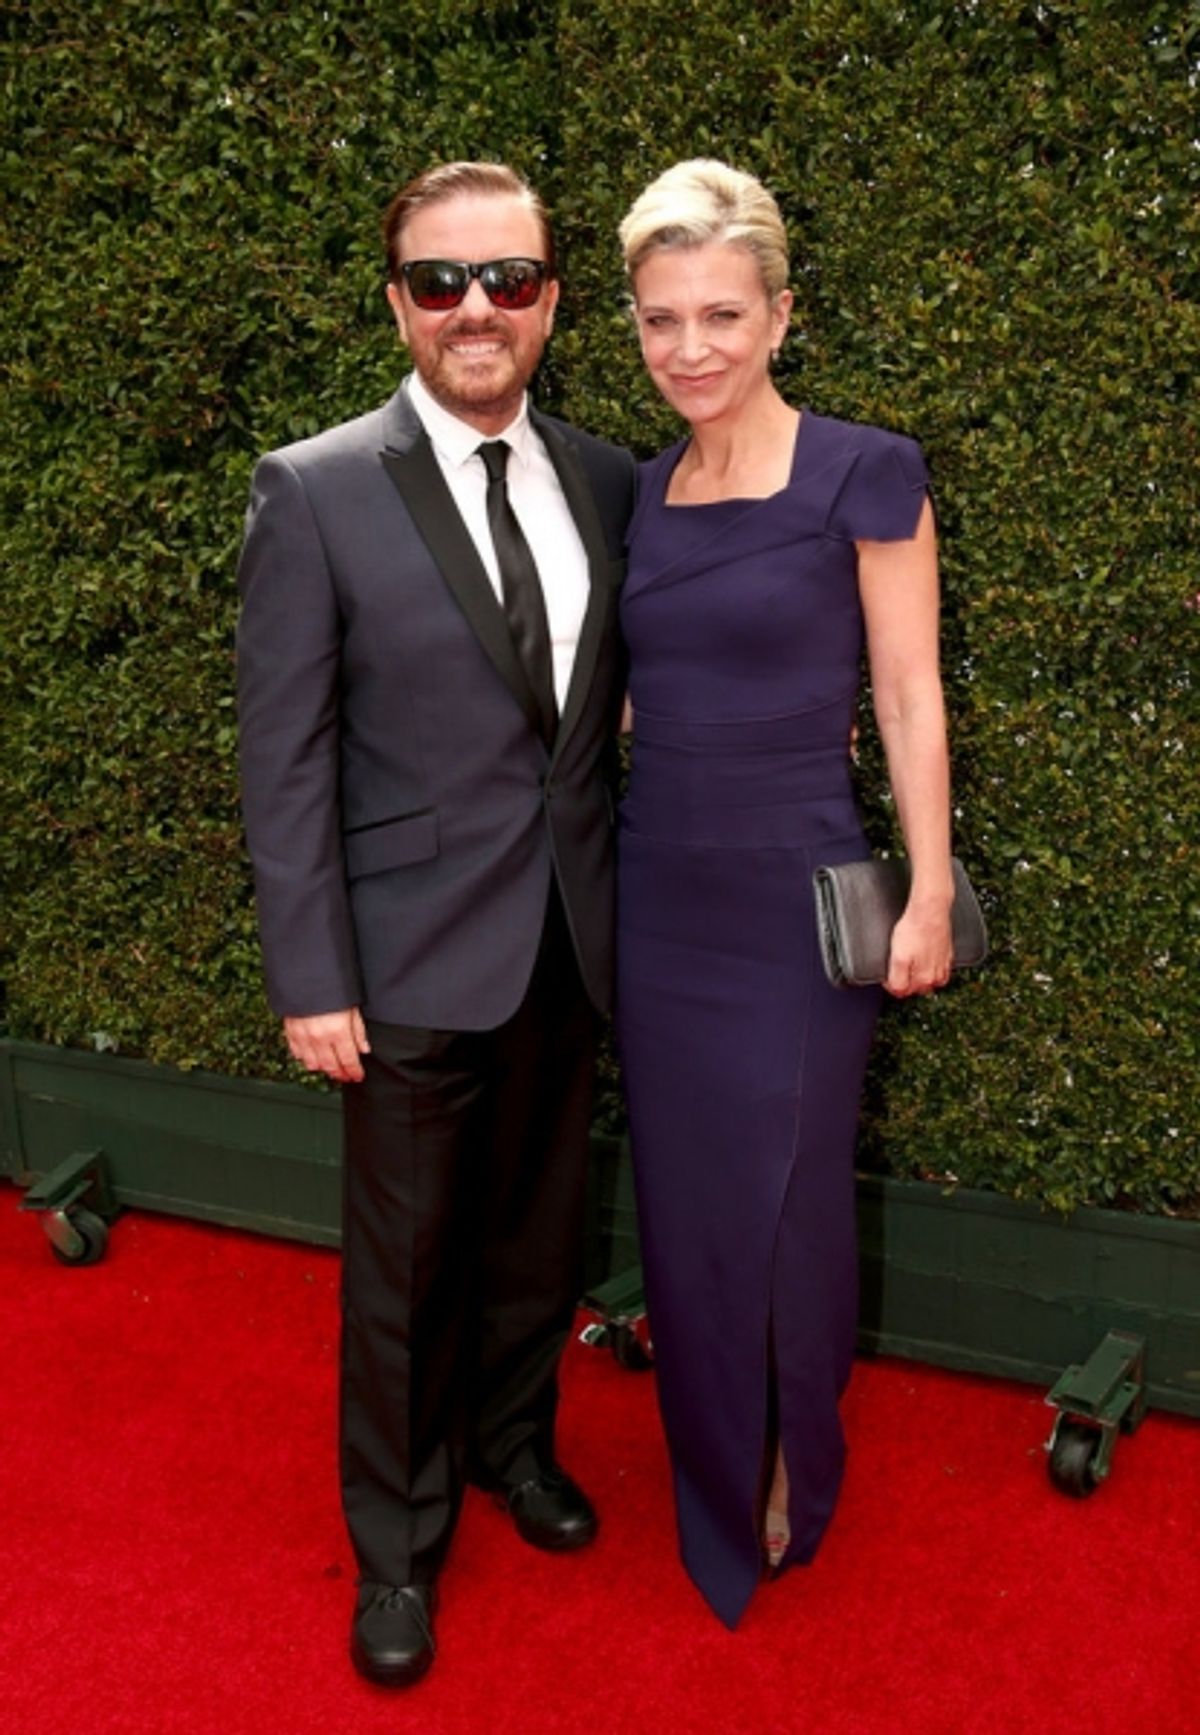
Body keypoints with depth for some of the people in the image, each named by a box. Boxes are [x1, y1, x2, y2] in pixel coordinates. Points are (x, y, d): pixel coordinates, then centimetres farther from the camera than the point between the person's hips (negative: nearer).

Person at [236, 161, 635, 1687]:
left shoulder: (604, 482, 2)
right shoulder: (315, 491, -11)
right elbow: (285, 762, -10)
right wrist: (311, 981, -12)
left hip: (571, 946, 4)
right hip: (415, 962, -4)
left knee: (539, 1233, 21)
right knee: (403, 1270, 11)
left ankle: (511, 1437, 47)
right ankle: (396, 1543, 33)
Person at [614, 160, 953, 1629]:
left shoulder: (863, 474, -10)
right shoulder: (640, 492, 5)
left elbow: (909, 700, -8)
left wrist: (930, 897, -8)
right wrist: (595, 856, 13)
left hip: (795, 901, -5)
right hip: (656, 897, 5)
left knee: (787, 1204, 9)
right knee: (681, 1201, 14)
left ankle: (792, 1482, 36)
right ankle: (713, 1494, 36)